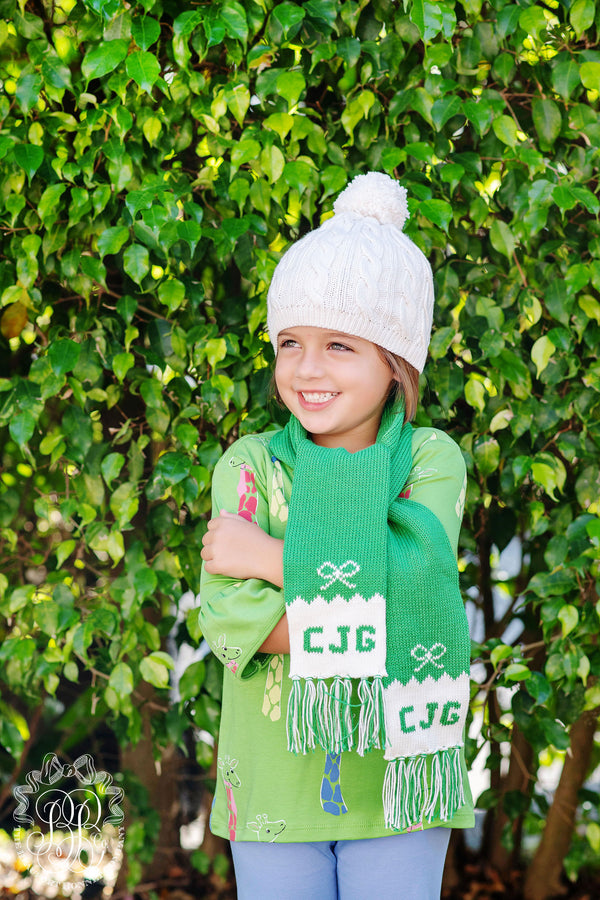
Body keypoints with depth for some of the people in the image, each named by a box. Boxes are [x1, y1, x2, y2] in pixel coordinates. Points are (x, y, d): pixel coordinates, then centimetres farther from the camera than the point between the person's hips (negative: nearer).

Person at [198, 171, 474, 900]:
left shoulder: (432, 460, -2)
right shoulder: (249, 466, -1)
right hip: (276, 781, 1)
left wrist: (271, 557, -15)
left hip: (394, 781, 0)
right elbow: (229, 619, -15)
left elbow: (413, 576, -20)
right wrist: (377, 608, -21)